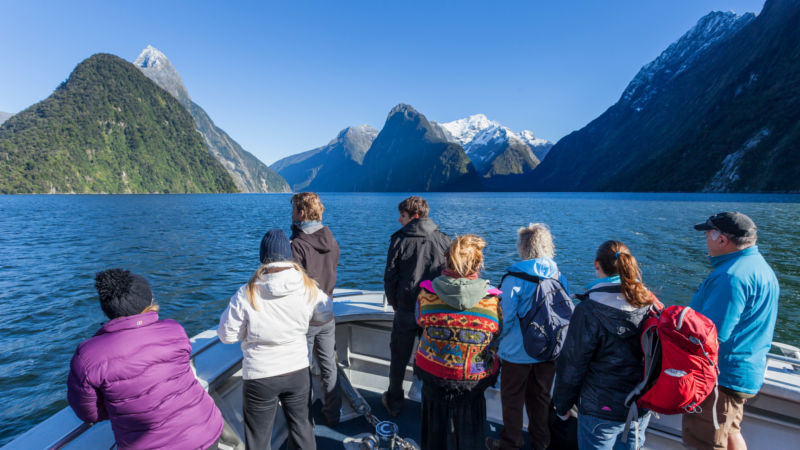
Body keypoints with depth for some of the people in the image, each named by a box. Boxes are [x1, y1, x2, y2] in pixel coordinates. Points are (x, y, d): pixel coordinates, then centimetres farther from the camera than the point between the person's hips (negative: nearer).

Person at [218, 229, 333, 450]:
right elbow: (326, 315, 2)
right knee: (303, 430, 23)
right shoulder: (308, 288, -14)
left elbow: (227, 335, -9)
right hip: (298, 372, 2)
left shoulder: (247, 294, -21)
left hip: (260, 377, -1)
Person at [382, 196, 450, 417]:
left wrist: (395, 304, 9)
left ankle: (394, 402, 31)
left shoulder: (399, 240, -8)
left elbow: (390, 277, -5)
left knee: (399, 357, 15)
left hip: (406, 309, -2)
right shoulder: (444, 240, -1)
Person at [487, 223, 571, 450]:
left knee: (512, 399, 14)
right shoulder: (559, 276, -4)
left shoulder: (516, 275, -20)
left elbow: (506, 315, -20)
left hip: (518, 351, -5)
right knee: (541, 397, 23)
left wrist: (499, 339, -3)